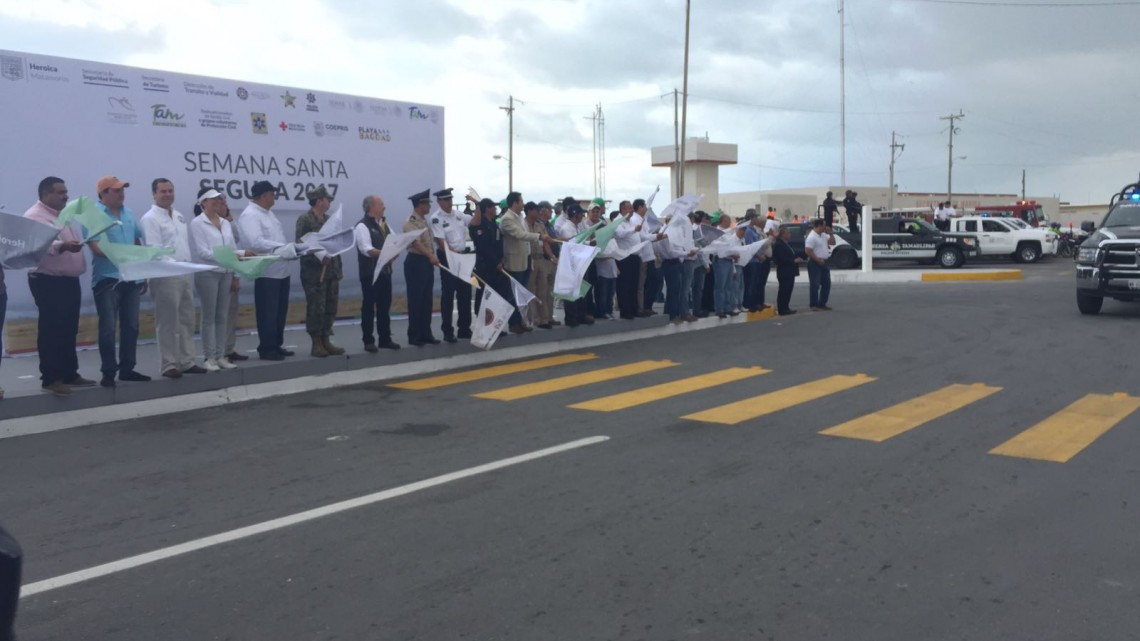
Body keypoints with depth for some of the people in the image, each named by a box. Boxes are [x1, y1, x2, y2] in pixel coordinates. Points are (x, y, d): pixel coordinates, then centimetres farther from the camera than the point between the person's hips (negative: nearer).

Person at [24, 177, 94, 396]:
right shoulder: (34, 216, -11)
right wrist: (62, 246, -41)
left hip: (69, 280, 9)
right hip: (48, 282, -9)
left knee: (69, 331, 12)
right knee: (51, 331, -7)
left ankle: (70, 374, 19)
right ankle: (50, 378, -3)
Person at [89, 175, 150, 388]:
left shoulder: (129, 214, 13)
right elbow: (97, 248, -17)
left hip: (131, 278, 6)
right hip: (107, 278, -6)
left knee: (131, 326, 10)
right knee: (108, 328, -3)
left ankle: (127, 368, 20)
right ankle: (108, 372, 4)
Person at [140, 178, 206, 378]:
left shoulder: (179, 216, 17)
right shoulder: (150, 219, -8)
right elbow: (153, 250, -17)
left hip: (185, 274, 8)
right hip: (166, 276, -8)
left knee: (187, 320, 11)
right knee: (168, 323, -2)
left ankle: (187, 362, 18)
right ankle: (168, 365, 4)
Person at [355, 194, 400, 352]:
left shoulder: (384, 224, 15)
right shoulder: (362, 226, -12)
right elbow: (367, 250, -22)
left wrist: (394, 252, -10)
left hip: (385, 270, 8)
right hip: (370, 273, -8)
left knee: (384, 306, 12)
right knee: (369, 307, 1)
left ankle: (385, 339, 20)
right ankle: (368, 341, 7)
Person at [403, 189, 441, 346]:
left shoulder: (425, 221, 14)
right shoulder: (411, 222, -15)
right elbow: (417, 243, -28)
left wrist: (432, 259, 16)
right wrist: (431, 256, -40)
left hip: (427, 263, 9)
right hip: (416, 263, -9)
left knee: (427, 300, 11)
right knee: (415, 300, -2)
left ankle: (426, 333, 18)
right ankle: (414, 336, 5)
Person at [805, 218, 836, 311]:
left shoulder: (824, 235, 13)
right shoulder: (811, 237, -15)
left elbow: (832, 243, 18)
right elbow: (808, 251, -21)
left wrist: (830, 233, 6)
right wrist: (818, 260, -21)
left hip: (824, 263, 10)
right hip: (815, 263, -10)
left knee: (826, 284, 12)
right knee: (815, 285, -7)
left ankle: (822, 304, 19)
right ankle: (814, 305, -2)